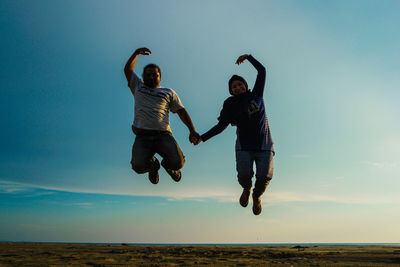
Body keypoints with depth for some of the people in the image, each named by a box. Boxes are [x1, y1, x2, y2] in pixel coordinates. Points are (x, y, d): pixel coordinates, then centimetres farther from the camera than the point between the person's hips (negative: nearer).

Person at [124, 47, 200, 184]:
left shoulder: (169, 93, 19)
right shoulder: (138, 88, 23)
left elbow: (181, 111, 15)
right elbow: (128, 69, 23)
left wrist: (192, 130, 4)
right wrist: (137, 53, 14)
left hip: (163, 135, 0)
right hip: (142, 137, 0)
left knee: (177, 163, -22)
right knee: (138, 167, -24)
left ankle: (168, 164, 21)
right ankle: (153, 165, 17)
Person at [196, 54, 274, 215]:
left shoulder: (256, 95, 9)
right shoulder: (231, 105, 8)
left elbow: (262, 70, 9)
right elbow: (221, 126, 9)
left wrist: (248, 57, 7)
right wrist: (202, 138, 2)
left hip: (264, 145, 0)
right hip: (244, 147, 0)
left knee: (264, 176, -19)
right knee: (244, 175, -22)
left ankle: (257, 195, 17)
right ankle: (246, 189, 18)